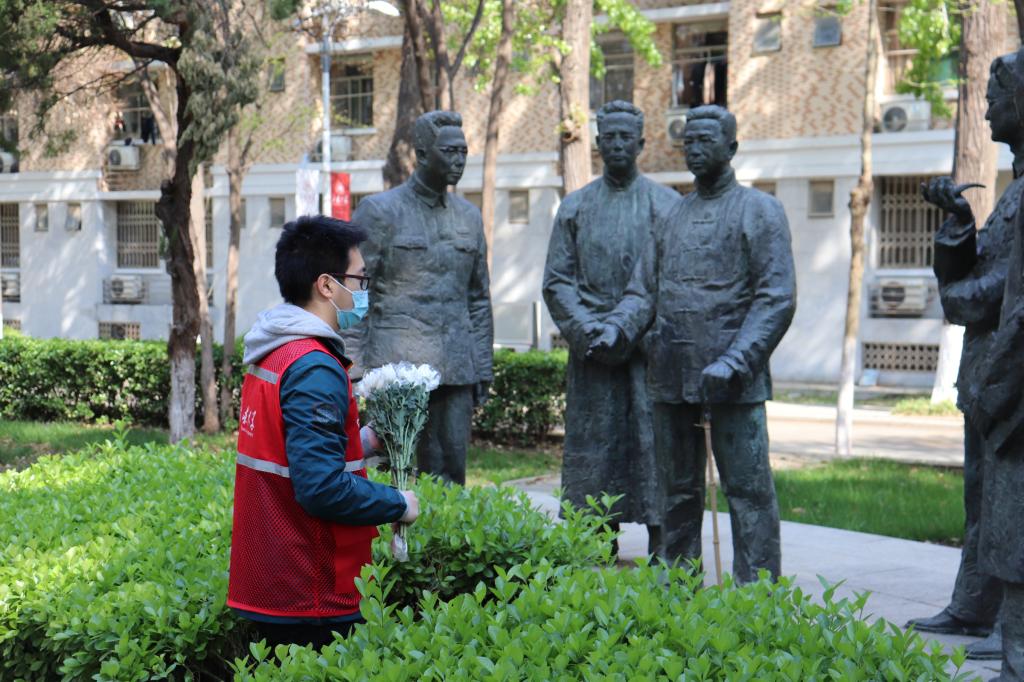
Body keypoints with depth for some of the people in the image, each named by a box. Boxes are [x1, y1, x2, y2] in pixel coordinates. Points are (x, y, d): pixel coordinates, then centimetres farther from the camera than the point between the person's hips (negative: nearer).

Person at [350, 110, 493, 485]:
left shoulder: (469, 216, 13)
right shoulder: (378, 211, -2)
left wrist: (483, 369, 12)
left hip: (455, 370, 5)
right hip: (396, 368, -5)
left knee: (451, 469, 5)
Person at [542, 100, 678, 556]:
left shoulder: (666, 205, 5)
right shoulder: (575, 207, 11)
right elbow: (556, 280, 8)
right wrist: (588, 328, -7)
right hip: (593, 348, 2)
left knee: (654, 446, -5)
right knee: (596, 446, 4)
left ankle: (658, 553, 0)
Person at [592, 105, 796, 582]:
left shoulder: (760, 211, -1)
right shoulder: (673, 215, 16)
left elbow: (777, 298, -8)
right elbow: (644, 289, 16)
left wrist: (733, 362, -18)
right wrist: (618, 328, -5)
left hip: (732, 381, -6)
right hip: (671, 377, 6)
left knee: (747, 488, -4)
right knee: (679, 489, 13)